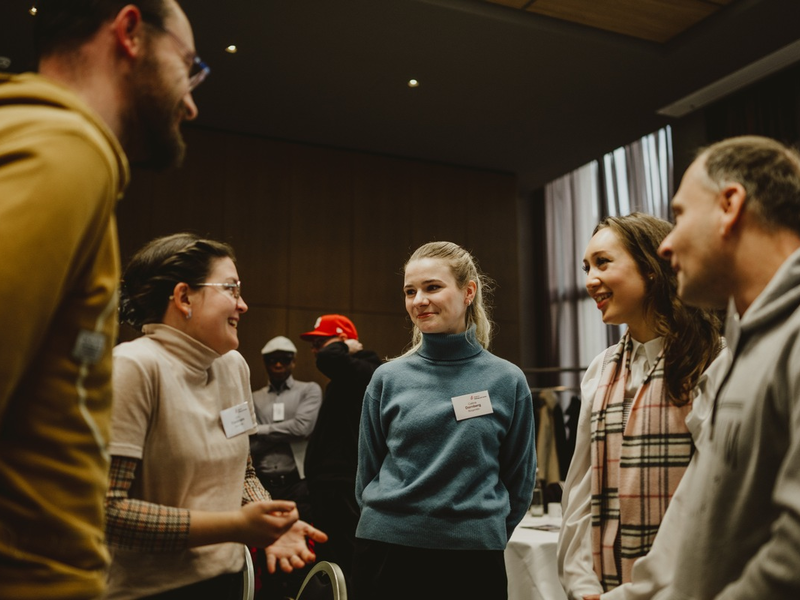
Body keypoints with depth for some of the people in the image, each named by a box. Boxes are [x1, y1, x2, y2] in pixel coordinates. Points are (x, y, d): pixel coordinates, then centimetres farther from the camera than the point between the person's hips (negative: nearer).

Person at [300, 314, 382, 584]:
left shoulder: (362, 370, -14)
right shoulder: (347, 376, 20)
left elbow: (328, 358, -33)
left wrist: (343, 346, -14)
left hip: (342, 485, -11)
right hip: (333, 483, 11)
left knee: (341, 560, -10)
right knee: (332, 558, 17)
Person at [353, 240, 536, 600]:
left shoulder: (507, 381, -2)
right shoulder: (388, 379, 0)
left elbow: (519, 481, 4)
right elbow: (368, 473, 8)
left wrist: (484, 534, 5)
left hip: (474, 557, 0)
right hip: (386, 552, 1)